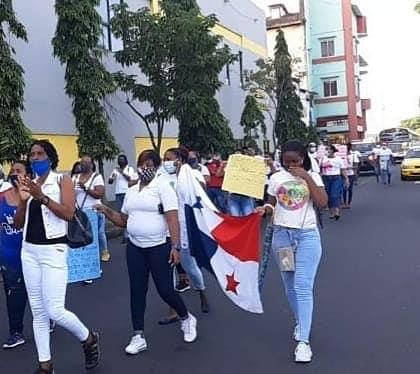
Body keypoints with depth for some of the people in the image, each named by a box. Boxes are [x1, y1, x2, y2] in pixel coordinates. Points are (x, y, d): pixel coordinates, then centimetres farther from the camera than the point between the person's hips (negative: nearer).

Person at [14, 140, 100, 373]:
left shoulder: (62, 180, -4)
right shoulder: (28, 183, 10)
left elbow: (68, 213, -17)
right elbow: (18, 224, 9)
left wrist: (42, 197, -23)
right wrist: (23, 200, -8)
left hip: (53, 250, -5)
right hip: (29, 251, 6)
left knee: (55, 311, -9)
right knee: (38, 311, 9)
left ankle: (89, 339, 18)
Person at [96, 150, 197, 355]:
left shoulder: (163, 186, -8)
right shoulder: (131, 191, 11)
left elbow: (172, 218, -15)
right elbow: (124, 220, 16)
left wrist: (175, 247, -22)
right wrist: (107, 212, -2)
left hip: (160, 247, -6)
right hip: (135, 248, 6)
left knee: (165, 290, -1)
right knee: (137, 291, 7)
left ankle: (186, 319, 28)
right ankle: (138, 336, 18)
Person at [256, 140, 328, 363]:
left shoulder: (312, 177, -1)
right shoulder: (276, 178, 5)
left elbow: (322, 202, -13)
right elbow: (271, 204, 10)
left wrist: (307, 178, -17)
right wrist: (264, 209, -13)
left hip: (307, 235, -3)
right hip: (281, 235, 3)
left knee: (303, 287, -10)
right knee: (290, 285, 13)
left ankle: (303, 341, -9)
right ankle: (299, 322, 35)